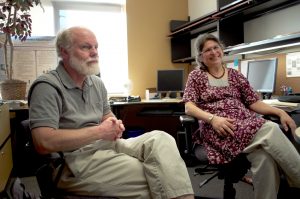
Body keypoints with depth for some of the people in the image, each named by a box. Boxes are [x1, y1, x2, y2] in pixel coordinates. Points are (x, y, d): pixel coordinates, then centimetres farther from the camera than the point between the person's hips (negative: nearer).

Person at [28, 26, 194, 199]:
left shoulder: (97, 83, 14)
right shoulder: (47, 86, -11)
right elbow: (44, 143, -22)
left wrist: (115, 125, 0)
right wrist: (99, 131, -17)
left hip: (107, 145, 7)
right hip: (75, 161, -7)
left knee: (160, 139, -19)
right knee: (156, 178, -22)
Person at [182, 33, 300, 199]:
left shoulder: (235, 75, 20)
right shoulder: (196, 76, 11)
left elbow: (253, 103, 14)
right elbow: (189, 107, -2)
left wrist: (279, 112, -4)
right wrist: (213, 118, -20)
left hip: (247, 122, 4)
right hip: (218, 129, -4)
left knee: (264, 157, -34)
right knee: (271, 130, -32)